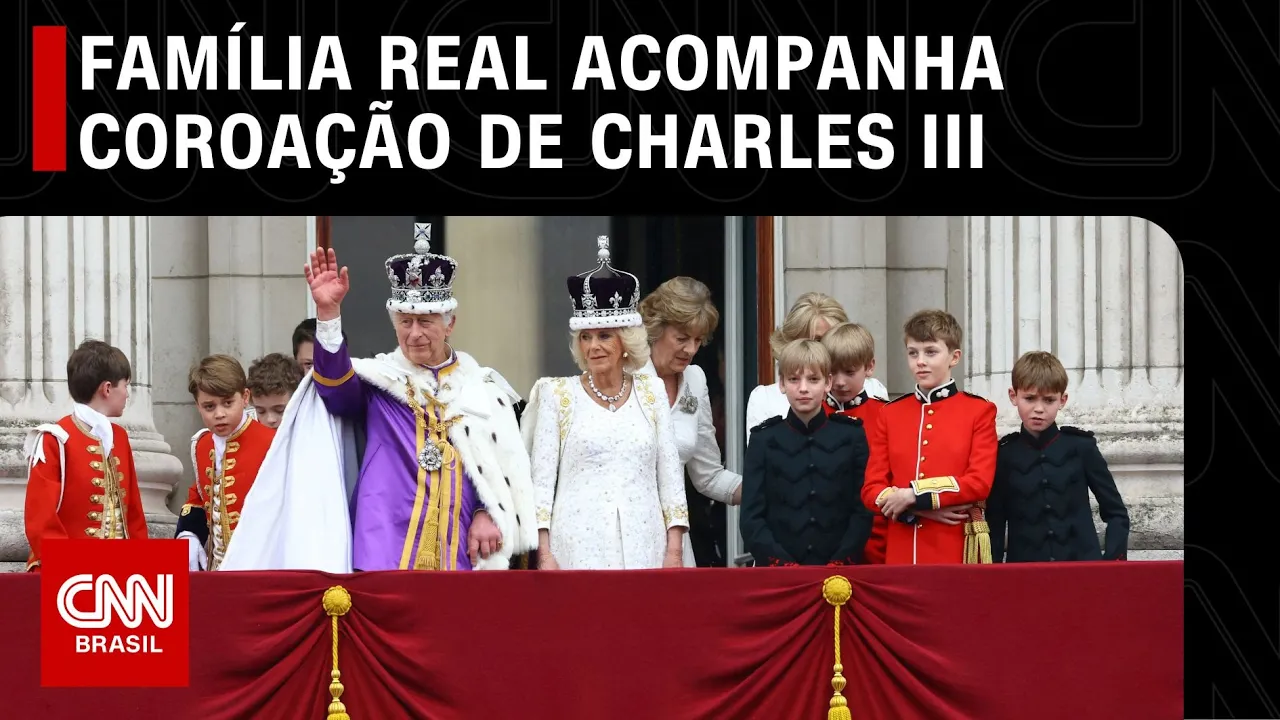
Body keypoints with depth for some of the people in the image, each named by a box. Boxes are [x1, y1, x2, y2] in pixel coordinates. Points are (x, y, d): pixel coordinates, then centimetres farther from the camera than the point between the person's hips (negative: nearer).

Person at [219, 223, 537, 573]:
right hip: (387, 550, -2)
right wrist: (328, 312, -30)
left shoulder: (480, 388, 14)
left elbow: (505, 463, 14)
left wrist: (489, 514, -3)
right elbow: (336, 381, -15)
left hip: (456, 554, 2)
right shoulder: (378, 379, 7)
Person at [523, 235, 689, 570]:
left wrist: (674, 551, 3)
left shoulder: (651, 391, 11)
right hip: (579, 549, -2)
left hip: (642, 546, 2)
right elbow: (541, 479, 2)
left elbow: (670, 476, 11)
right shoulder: (558, 395, 5)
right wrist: (544, 554, -6)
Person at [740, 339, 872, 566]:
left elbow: (864, 510, 3)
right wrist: (780, 563, -10)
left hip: (840, 571, 0)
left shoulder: (852, 436, 7)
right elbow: (751, 518, 3)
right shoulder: (765, 441, 6)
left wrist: (841, 561, -9)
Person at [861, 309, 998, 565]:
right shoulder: (890, 414, 11)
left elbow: (980, 482, -8)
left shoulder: (979, 411, 3)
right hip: (902, 551, 3)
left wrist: (915, 496, -14)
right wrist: (920, 510, -11)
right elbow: (872, 489, 6)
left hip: (957, 551, -3)